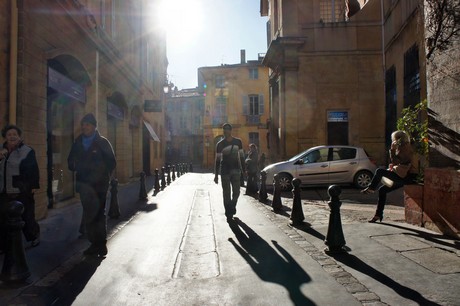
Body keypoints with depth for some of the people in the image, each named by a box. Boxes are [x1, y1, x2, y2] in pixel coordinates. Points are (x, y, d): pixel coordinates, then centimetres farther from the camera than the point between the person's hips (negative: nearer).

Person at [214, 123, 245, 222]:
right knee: (226, 193, 0)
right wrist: (216, 175, -3)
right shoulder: (220, 144, -1)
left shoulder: (238, 142, 6)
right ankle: (228, 214, 8)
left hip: (235, 170, 2)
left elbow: (241, 157, 11)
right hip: (224, 171, -2)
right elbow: (217, 160, -1)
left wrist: (243, 169, 7)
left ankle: (232, 206, 29)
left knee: (236, 191, -1)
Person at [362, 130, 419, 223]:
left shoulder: (405, 147, -11)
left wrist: (392, 149, -8)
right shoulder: (402, 147, 19)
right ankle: (378, 215, 7)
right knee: (382, 190, 5)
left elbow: (395, 161, -16)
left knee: (379, 171, -17)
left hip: (407, 176, -10)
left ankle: (371, 188, 7)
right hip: (404, 176, 10)